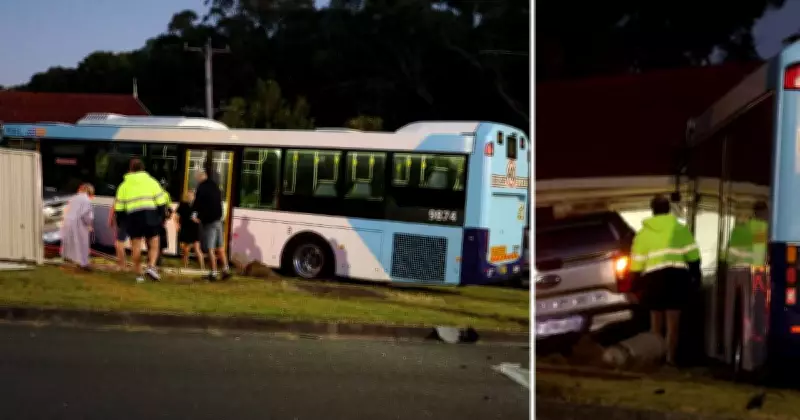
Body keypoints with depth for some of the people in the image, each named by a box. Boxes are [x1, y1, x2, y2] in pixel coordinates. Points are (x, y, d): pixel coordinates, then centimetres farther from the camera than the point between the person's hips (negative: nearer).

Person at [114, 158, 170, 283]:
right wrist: (161, 217, 12)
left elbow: (119, 207, 10)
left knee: (136, 247, 6)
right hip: (150, 215, -1)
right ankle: (151, 266, -12)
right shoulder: (151, 181, 10)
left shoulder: (124, 185, 14)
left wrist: (123, 221, 20)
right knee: (154, 245, 8)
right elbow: (161, 201, 3)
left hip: (132, 217, 1)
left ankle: (139, 274, 9)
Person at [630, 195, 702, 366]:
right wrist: (696, 274, 12)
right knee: (673, 322, 6)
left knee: (656, 321, 14)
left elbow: (637, 262, 6)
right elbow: (692, 255, 3)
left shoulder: (643, 233, 9)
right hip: (677, 275, -1)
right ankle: (670, 359, 2)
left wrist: (637, 282, 13)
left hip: (653, 277, 1)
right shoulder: (681, 229, 6)